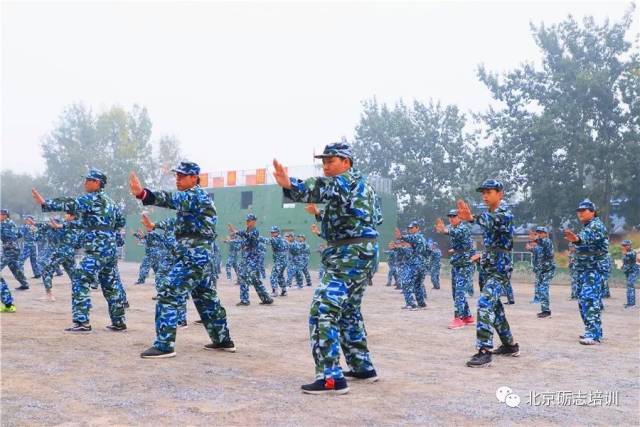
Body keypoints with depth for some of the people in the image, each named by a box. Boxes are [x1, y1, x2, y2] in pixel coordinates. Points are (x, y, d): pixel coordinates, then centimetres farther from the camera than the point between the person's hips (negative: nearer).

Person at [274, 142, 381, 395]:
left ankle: (331, 378, -18)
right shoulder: (363, 185, 20)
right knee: (348, 312, 22)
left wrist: (289, 185, -51)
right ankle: (362, 367, 31)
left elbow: (320, 188, -32)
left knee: (322, 312, -15)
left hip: (349, 254, -11)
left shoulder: (347, 180, -10)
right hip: (363, 252, 11)